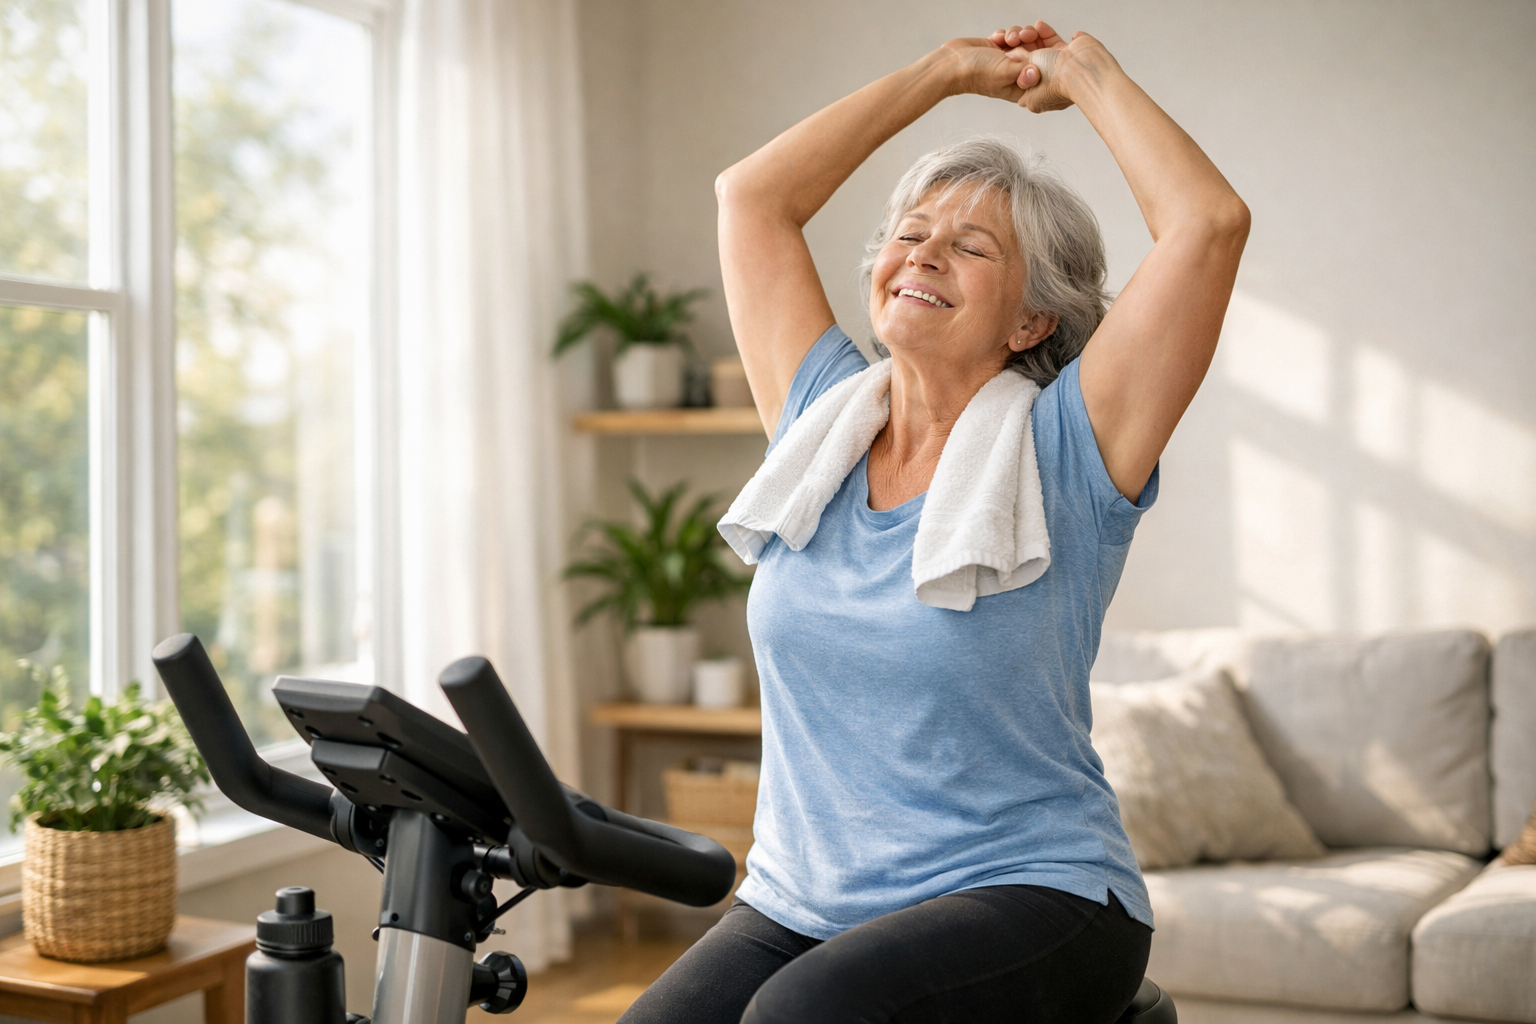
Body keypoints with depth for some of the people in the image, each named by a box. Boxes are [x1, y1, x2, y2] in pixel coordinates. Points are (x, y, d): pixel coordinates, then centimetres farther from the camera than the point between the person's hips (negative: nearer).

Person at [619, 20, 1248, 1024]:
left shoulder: (1064, 454, -5)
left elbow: (1210, 220, -14)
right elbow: (752, 194, 11)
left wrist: (1086, 71, 0)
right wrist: (948, 69, 15)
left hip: (1026, 899, -4)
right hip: (796, 906, 4)